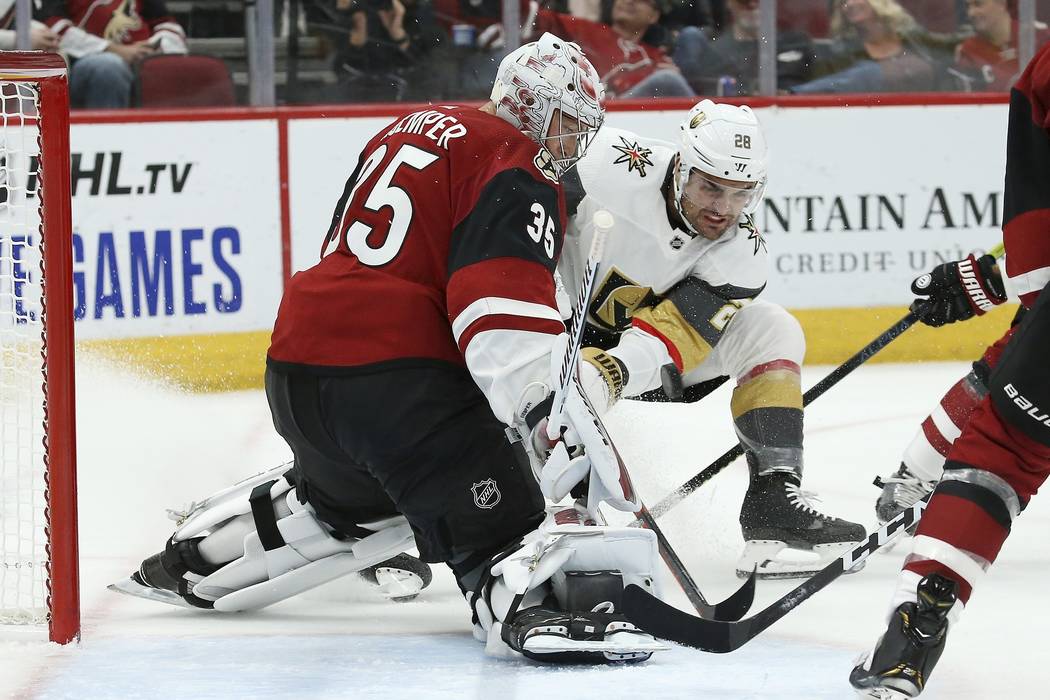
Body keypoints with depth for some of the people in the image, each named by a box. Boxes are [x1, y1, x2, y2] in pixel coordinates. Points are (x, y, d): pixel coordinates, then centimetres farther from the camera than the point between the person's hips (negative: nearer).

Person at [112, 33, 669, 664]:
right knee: (493, 511, -17)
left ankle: (197, 559, 46)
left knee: (342, 494, 35)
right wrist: (555, 418, -22)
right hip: (395, 378, -9)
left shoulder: (408, 130, 22)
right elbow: (504, 313, -20)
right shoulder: (515, 172, -6)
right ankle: (531, 606, -44)